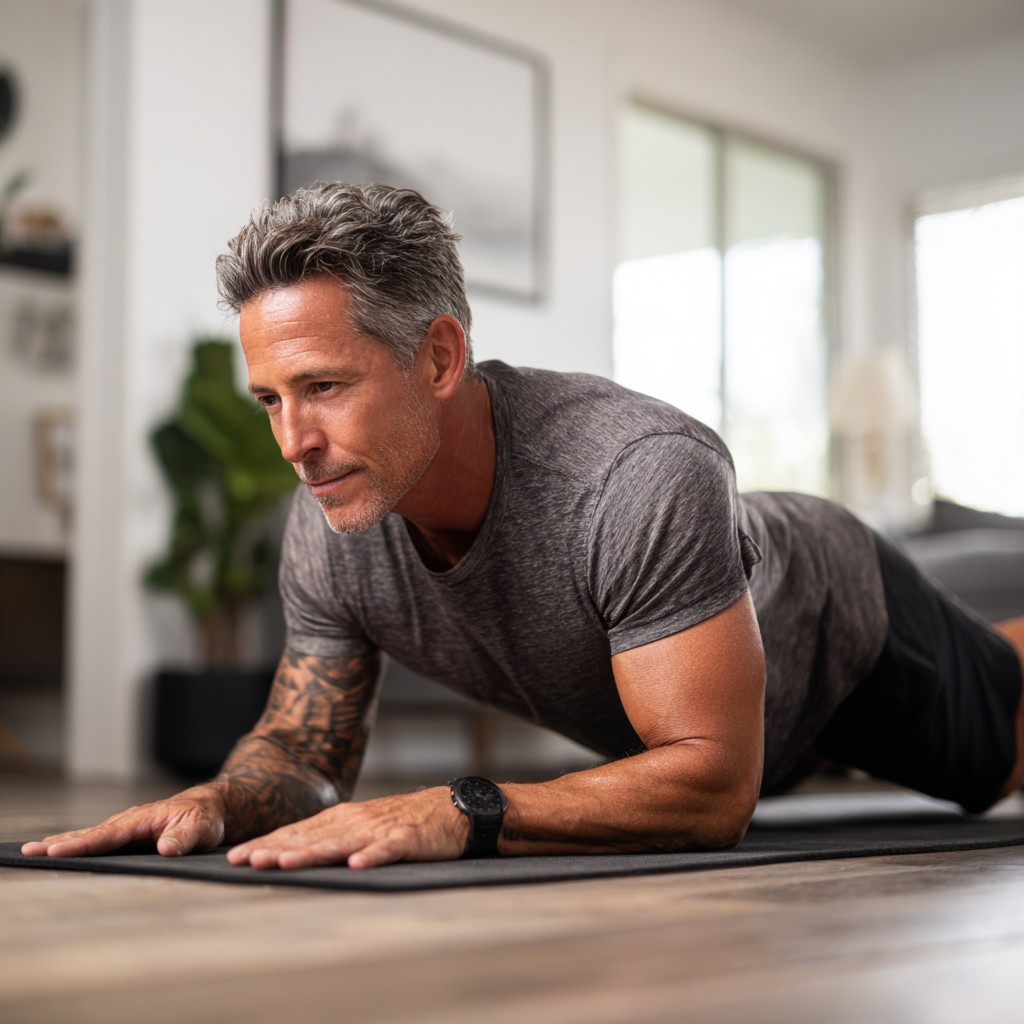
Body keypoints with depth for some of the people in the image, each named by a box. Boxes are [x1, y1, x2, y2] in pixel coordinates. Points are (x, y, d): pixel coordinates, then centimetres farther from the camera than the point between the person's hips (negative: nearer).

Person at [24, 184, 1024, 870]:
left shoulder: (641, 476, -49)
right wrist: (219, 800, -40)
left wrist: (458, 813, -58)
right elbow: (305, 747, -16)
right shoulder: (328, 533, -29)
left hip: (834, 633, -5)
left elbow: (715, 784, -46)